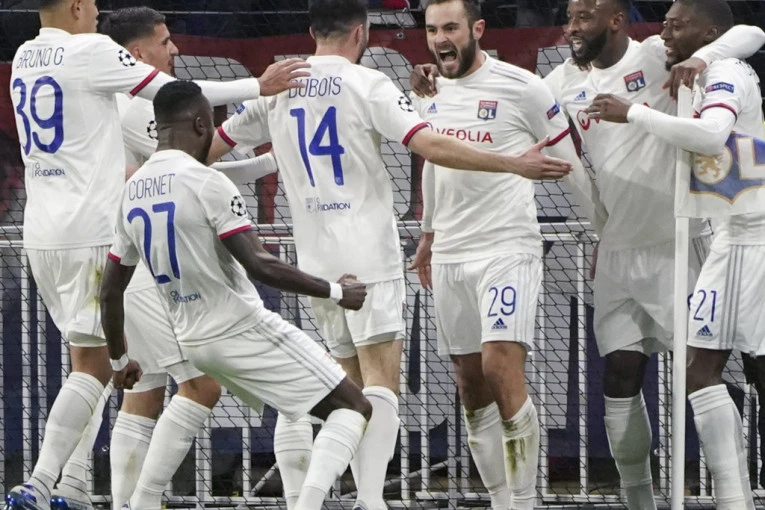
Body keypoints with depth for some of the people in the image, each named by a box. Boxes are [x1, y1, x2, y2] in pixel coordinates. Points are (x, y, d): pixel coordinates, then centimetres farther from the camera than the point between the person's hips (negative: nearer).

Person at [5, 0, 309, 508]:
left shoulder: (24, 59, 12)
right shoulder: (90, 51, -11)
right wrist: (259, 86, -1)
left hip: (42, 233, 8)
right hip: (88, 232, -8)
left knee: (92, 358, 16)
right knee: (94, 365, -6)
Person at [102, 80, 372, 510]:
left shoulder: (133, 193, 7)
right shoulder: (208, 183, -16)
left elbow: (111, 289, 14)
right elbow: (259, 265, -23)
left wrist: (120, 360, 27)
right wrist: (336, 292, -13)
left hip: (192, 341, 8)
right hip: (244, 329, -8)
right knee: (353, 407, -5)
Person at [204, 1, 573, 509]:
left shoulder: (278, 90, 9)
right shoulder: (367, 84, -7)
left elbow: (209, 147, 17)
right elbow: (433, 146, -18)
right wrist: (515, 164, -16)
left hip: (315, 258, 6)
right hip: (368, 256, -6)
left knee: (357, 381, 14)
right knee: (381, 382, -9)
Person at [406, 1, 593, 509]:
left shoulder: (522, 88, -8)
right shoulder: (429, 94, 11)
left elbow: (571, 162, -1)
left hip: (507, 248, -7)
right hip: (449, 257, 7)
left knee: (502, 370, -19)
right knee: (471, 386, 6)